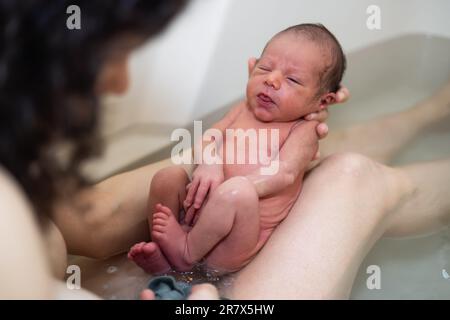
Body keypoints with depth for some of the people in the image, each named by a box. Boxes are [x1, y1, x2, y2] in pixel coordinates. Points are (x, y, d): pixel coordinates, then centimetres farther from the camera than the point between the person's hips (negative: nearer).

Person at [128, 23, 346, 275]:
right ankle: (162, 255, -7)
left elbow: (285, 173, -16)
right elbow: (208, 139, 8)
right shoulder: (243, 110, 18)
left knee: (237, 192, -35)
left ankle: (187, 253, -18)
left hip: (243, 236, -6)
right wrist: (209, 164, -17)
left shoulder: (302, 130, 1)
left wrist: (232, 188, -28)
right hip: (200, 217, 6)